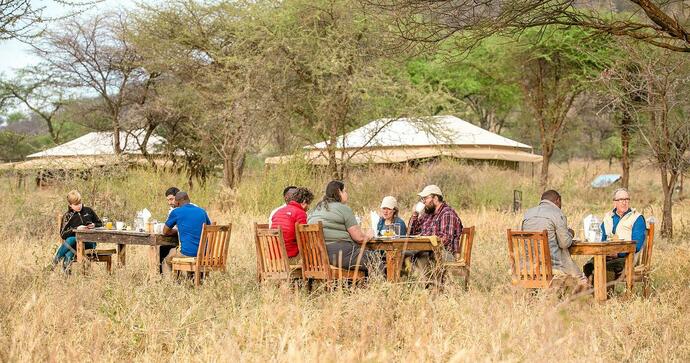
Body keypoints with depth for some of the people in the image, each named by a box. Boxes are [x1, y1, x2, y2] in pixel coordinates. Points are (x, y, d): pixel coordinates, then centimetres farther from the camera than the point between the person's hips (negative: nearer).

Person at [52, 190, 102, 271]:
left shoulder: (88, 211, 13)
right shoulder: (67, 216, 9)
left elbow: (100, 224, 21)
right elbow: (63, 234, 0)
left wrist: (94, 225, -2)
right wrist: (76, 229, -14)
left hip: (90, 241, 0)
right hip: (75, 239, 0)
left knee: (72, 240, -32)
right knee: (70, 240, -36)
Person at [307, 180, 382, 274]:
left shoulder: (317, 208, 17)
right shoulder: (343, 208, -7)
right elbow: (359, 238, -7)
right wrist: (367, 236, 16)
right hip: (339, 254, -9)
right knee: (376, 260, 2)